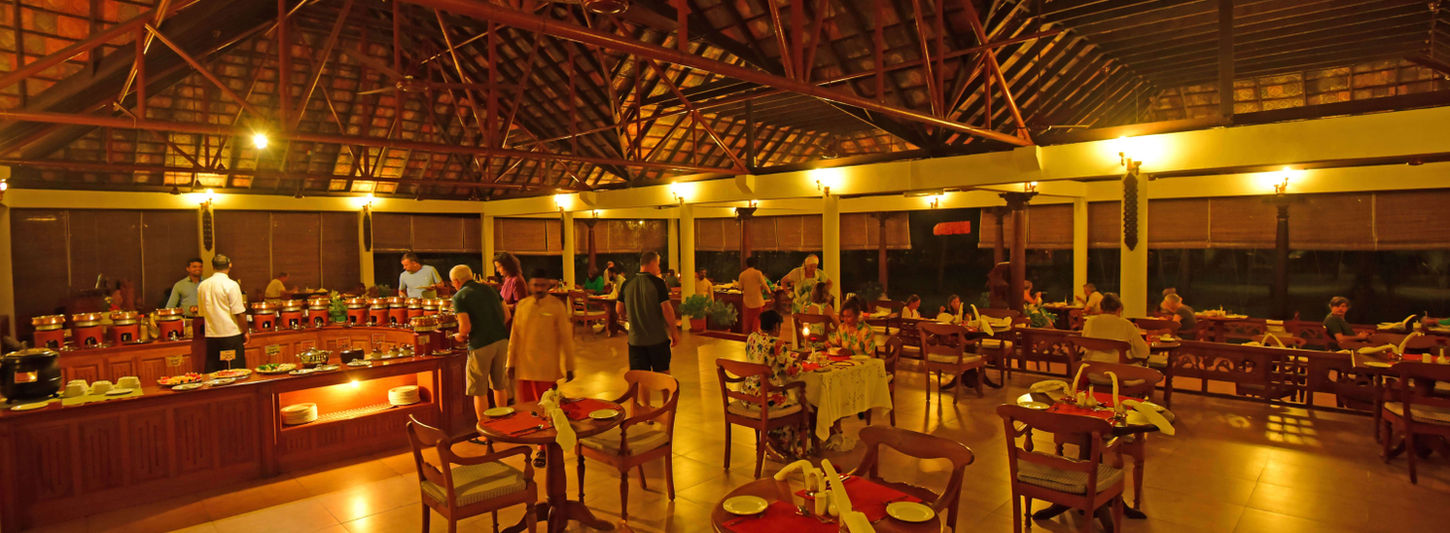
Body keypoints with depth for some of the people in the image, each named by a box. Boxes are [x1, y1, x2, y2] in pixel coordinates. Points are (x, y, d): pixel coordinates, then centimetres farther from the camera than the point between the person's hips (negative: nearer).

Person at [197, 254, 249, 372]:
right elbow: (239, 313, -13)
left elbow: (201, 313, 16)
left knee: (212, 372, 10)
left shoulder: (202, 286, 7)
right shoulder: (231, 285, -11)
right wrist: (246, 331, -4)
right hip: (231, 335, -6)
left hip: (211, 336, 6)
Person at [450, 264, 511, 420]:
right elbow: (506, 315, 12)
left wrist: (460, 336, 6)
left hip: (480, 344, -6)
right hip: (502, 340, 6)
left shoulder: (459, 297, -5)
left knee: (479, 391, 7)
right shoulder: (488, 289, 12)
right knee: (500, 385, 18)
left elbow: (466, 327, -15)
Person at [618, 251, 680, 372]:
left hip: (635, 339, 3)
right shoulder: (657, 283, -12)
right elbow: (666, 309, -16)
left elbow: (619, 309, 9)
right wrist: (674, 331, -6)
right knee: (662, 373, 15)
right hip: (658, 339, -3)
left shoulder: (627, 284, 2)